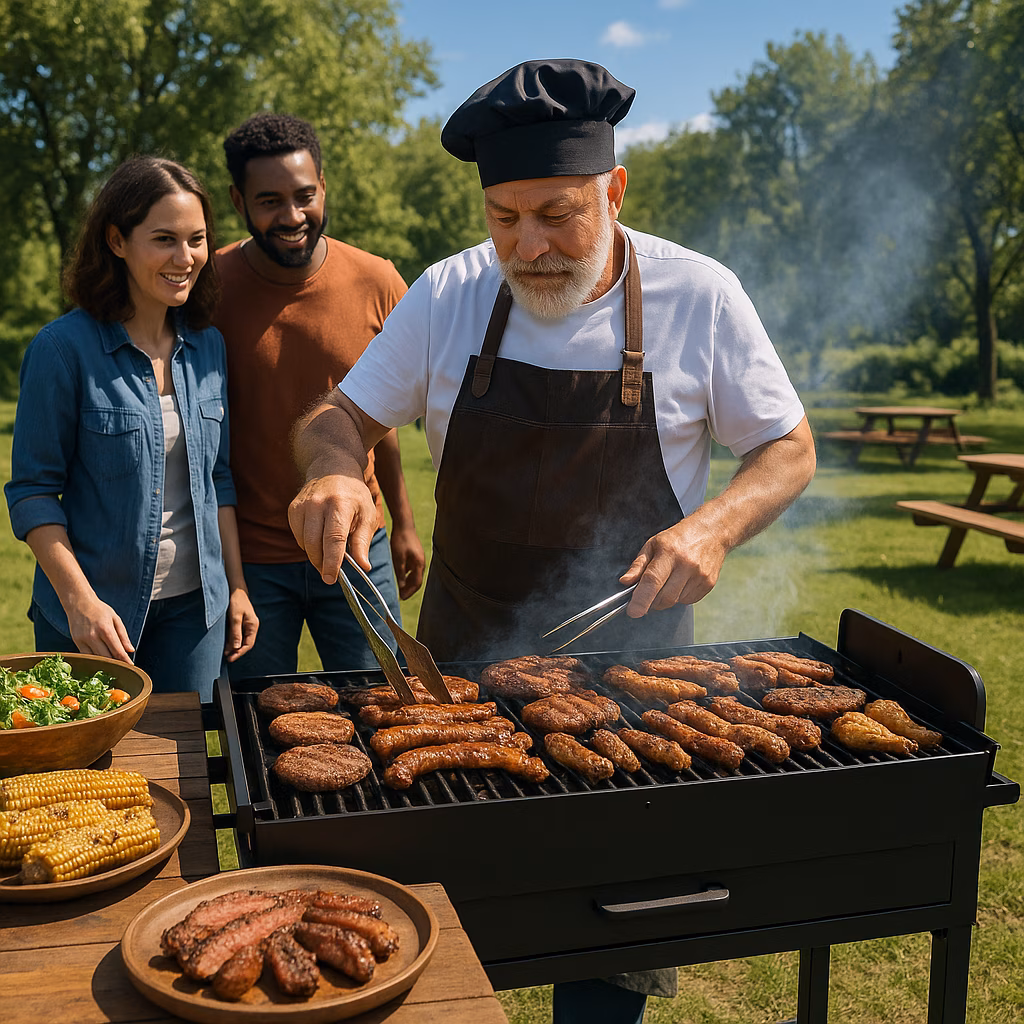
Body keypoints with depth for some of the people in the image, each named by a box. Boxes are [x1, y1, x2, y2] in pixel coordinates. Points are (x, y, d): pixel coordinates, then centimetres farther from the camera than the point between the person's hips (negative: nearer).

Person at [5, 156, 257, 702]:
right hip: (95, 613, -4)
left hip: (195, 605, 4)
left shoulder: (207, 345, 4)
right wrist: (80, 600, -17)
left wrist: (236, 585, 8)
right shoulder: (63, 348, -12)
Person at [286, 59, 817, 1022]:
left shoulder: (699, 295, -9)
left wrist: (714, 525, -20)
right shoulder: (448, 294, -5)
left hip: (633, 656, -1)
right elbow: (340, 415, 2)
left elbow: (788, 449, 0)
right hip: (463, 653, 2)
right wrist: (333, 469, -22)